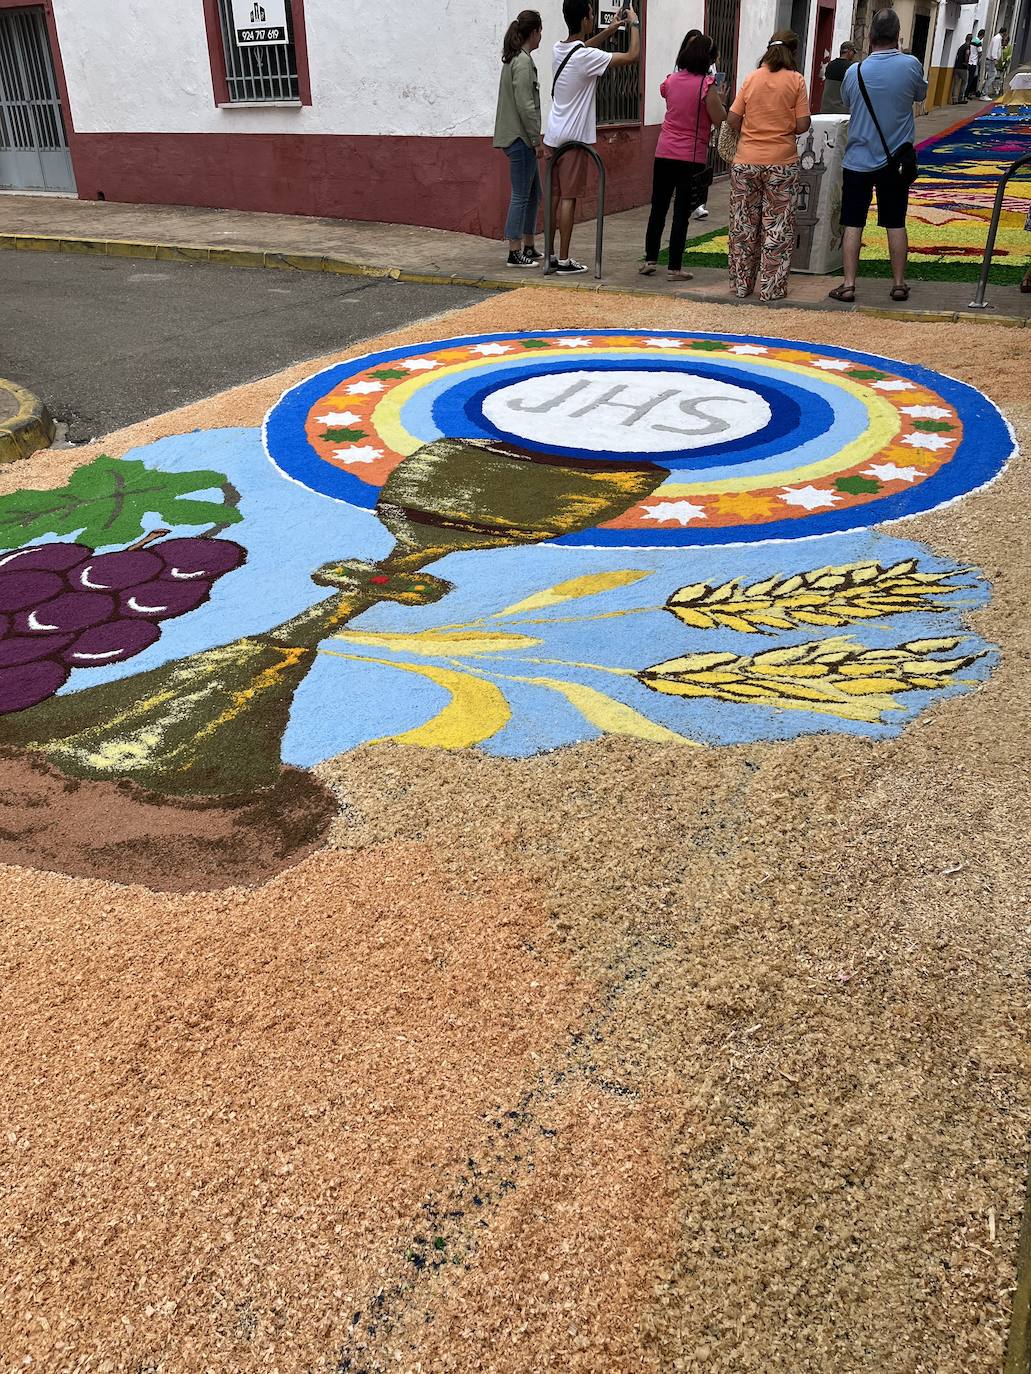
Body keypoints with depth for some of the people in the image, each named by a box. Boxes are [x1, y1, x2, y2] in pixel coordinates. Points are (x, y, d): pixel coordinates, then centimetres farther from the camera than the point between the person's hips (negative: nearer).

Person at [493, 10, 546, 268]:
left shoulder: (514, 58, 16)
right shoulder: (523, 61, -13)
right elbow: (525, 106, -19)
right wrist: (537, 139, -15)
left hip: (519, 138, 10)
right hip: (520, 138, -10)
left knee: (533, 193, 15)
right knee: (521, 196, -5)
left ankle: (529, 247, 21)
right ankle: (515, 253, -1)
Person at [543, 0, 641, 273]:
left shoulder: (560, 49, 7)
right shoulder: (587, 57, -17)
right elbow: (632, 56, -13)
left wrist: (611, 29, 23)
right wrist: (634, 24, 1)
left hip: (554, 136, 8)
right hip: (574, 138, -8)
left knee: (554, 195, 11)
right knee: (569, 197, -4)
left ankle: (549, 253, 16)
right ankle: (564, 260, -1)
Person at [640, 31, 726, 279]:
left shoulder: (671, 80, 5)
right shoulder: (706, 85, -11)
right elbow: (720, 121, -10)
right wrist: (719, 100, 7)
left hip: (664, 153, 4)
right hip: (691, 157, -4)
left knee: (658, 208, 13)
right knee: (682, 213, 0)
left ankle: (650, 259, 15)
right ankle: (675, 267, 3)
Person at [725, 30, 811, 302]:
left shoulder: (751, 78, 3)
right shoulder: (795, 80, -3)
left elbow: (732, 119, -1)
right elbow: (802, 126, -7)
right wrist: (785, 127, 13)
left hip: (746, 162, 2)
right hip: (781, 163, -2)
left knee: (743, 225, 11)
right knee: (777, 227, 7)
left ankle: (741, 285, 17)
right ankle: (771, 287, 8)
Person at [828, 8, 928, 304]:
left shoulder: (855, 71, -8)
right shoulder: (911, 65, -8)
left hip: (858, 160, -1)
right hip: (896, 160, 1)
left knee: (853, 224, 4)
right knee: (896, 224, 9)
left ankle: (848, 285, 1)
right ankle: (899, 284, 15)